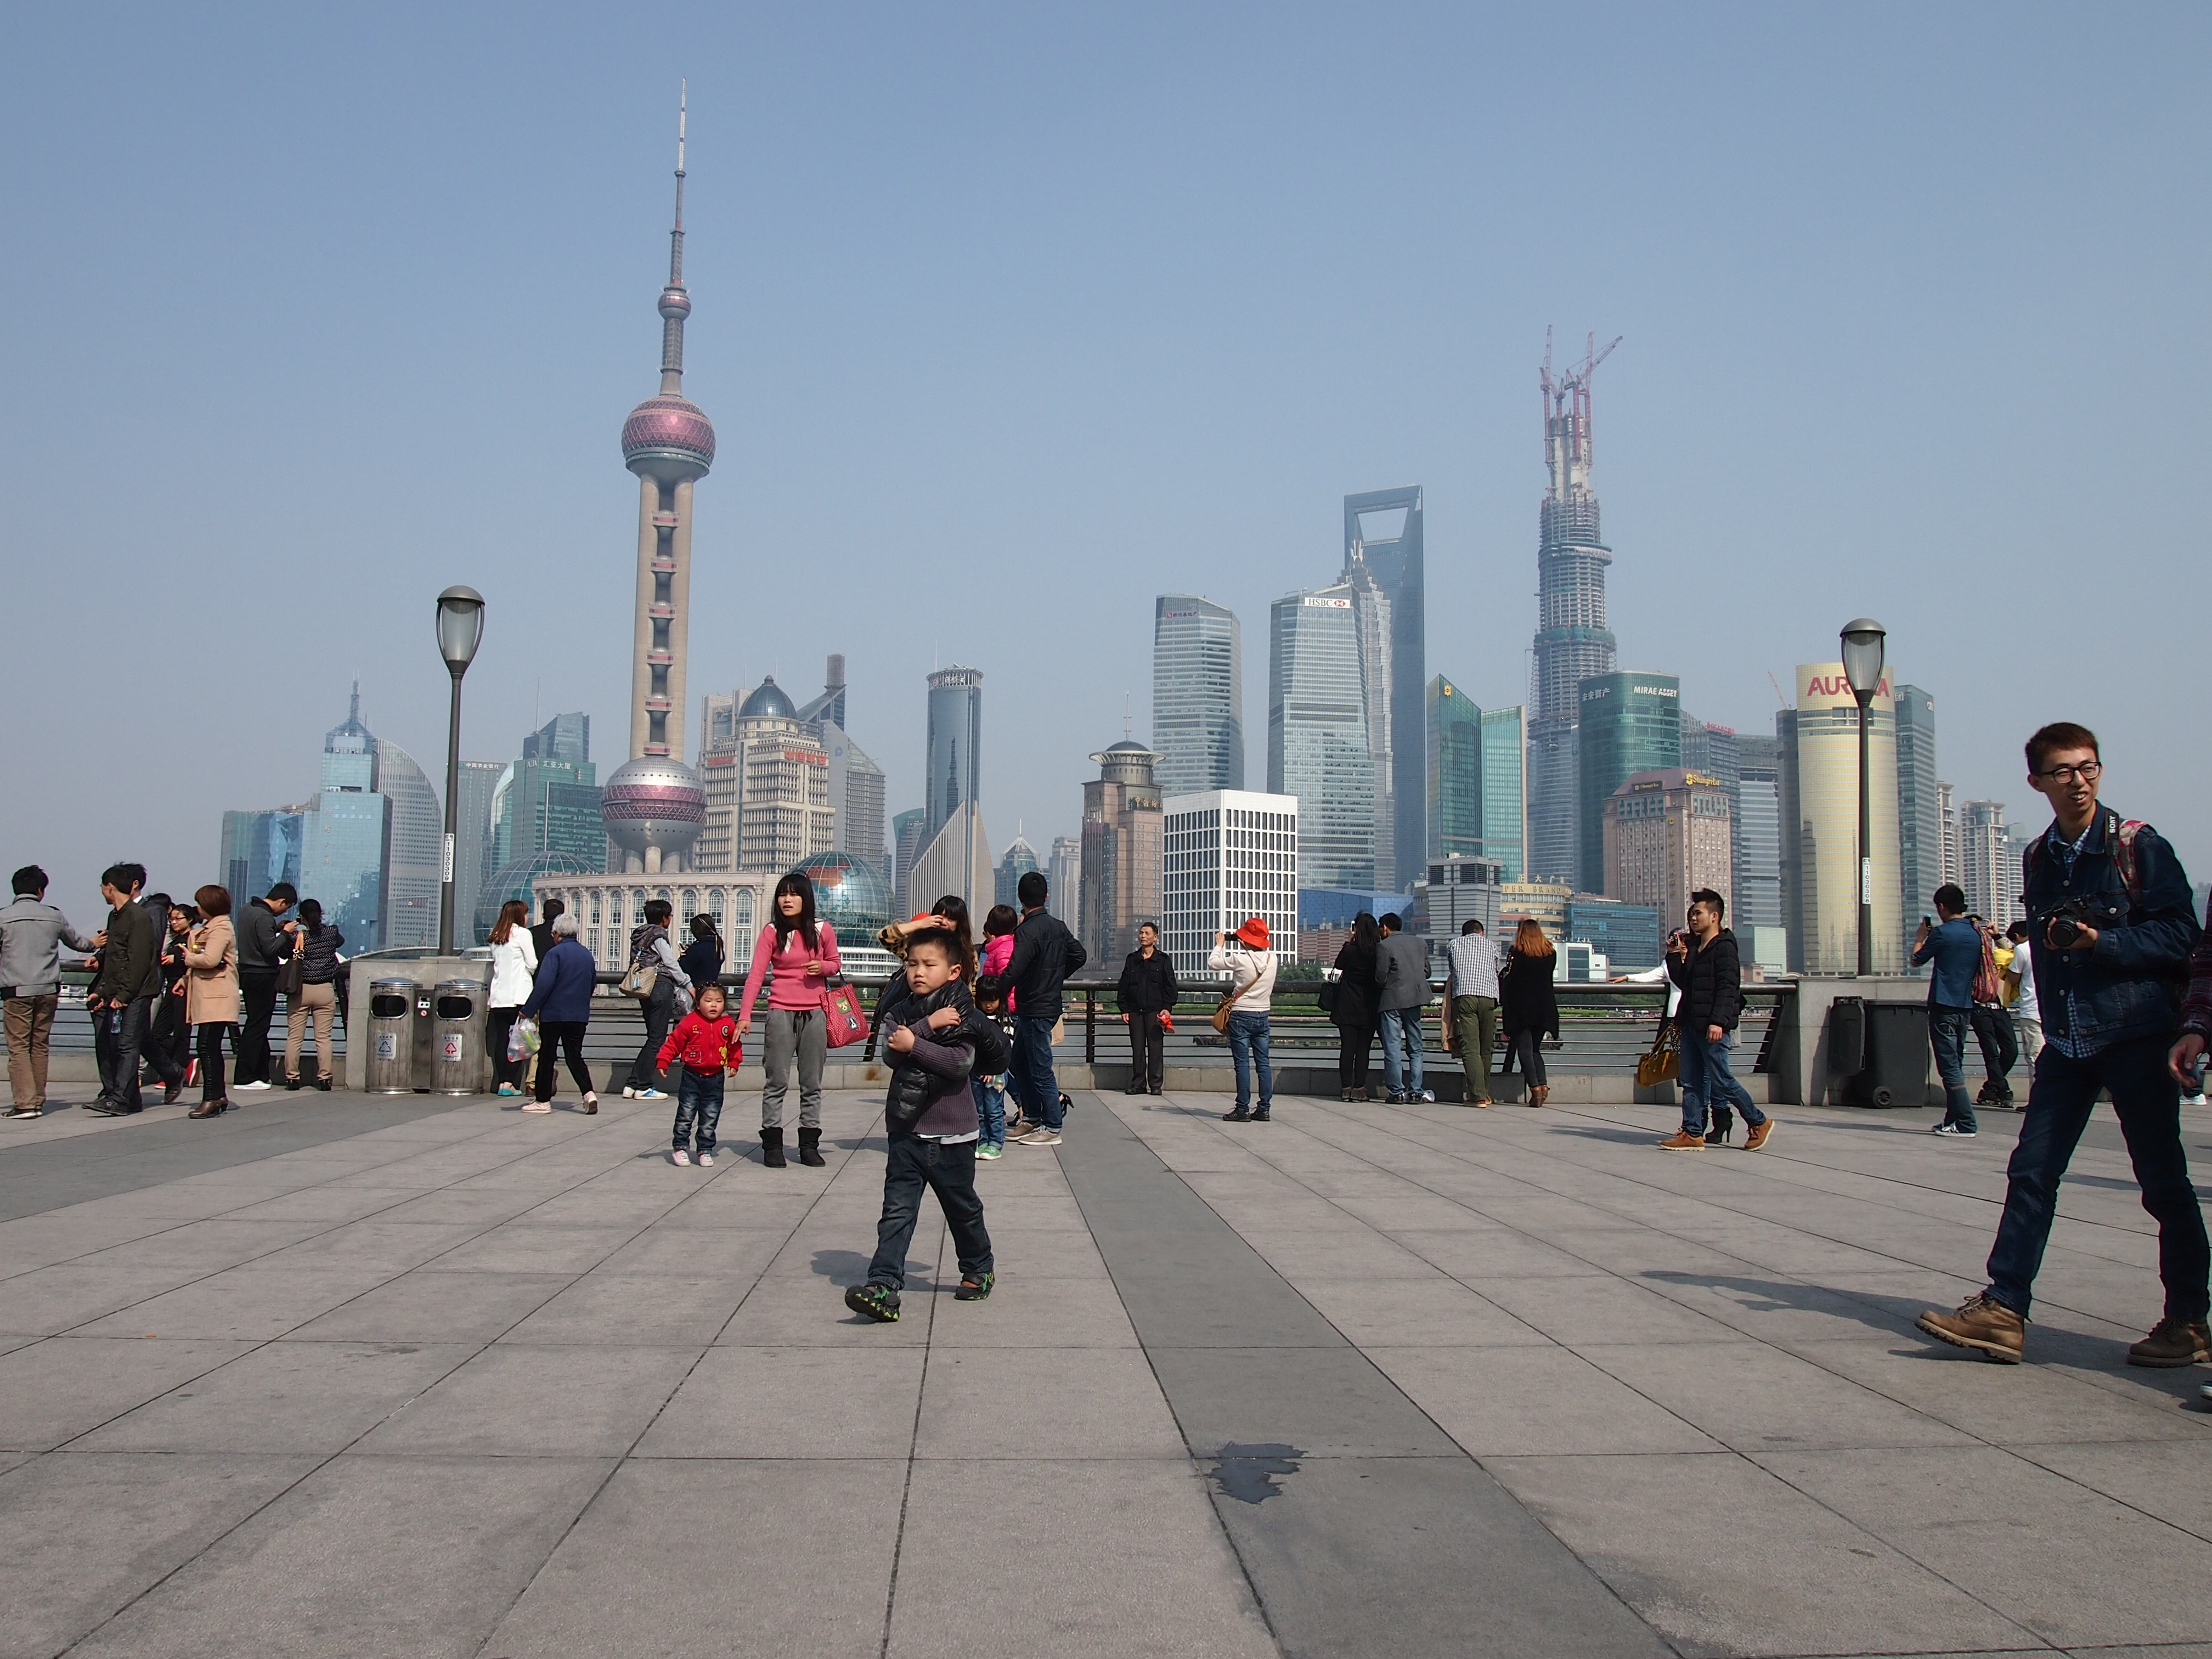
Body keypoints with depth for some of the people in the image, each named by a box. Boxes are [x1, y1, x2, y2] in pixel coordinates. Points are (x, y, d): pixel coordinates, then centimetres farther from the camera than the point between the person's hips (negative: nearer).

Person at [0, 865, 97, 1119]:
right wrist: (94, 945, 45)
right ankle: (38, 1102, 13)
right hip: (48, 990, 3)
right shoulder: (54, 916, 6)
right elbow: (75, 941, 24)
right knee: (40, 1046, 11)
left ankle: (25, 1103, -10)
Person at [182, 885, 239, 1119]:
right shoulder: (209, 928, 22)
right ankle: (219, 1096, 18)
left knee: (207, 1046, -13)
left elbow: (210, 959, -24)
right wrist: (186, 980, 13)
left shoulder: (221, 928, -11)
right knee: (210, 1047, 12)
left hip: (216, 997, -11)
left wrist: (188, 957, -7)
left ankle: (212, 1099, -14)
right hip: (207, 996, 11)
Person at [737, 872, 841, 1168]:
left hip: (815, 1013, 2)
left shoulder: (823, 931, 0)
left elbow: (836, 963, 14)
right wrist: (745, 1015, -20)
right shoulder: (772, 932, -5)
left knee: (812, 1083, 8)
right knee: (777, 1082, 0)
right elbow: (756, 973, -11)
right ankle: (772, 1145, 7)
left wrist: (823, 967, -11)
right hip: (781, 1012, -2)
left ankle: (809, 1145, 17)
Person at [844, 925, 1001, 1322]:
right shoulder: (899, 1012, 5)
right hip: (906, 1130, 2)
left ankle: (979, 1270, 35)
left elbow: (961, 1064, -21)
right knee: (897, 1212, -6)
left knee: (963, 1209, 14)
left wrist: (914, 1044, -23)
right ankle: (883, 1288, -11)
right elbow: (890, 1052, -13)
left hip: (952, 1134, -2)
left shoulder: (964, 1016, -7)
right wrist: (929, 1024, -21)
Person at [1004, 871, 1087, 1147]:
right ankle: (1034, 1120, 22)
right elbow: (1080, 955, 18)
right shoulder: (1058, 926, 7)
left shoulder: (1027, 931, -19)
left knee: (1041, 1070, -1)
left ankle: (1052, 1128, 6)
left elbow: (1013, 972, -28)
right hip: (1051, 1004, 9)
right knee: (1018, 1064, 18)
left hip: (1034, 1009, -9)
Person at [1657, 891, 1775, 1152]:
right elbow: (1682, 982, 21)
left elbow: (1728, 988, -18)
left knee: (1721, 1080, -2)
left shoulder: (1724, 947, -9)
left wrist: (1718, 1021, -26)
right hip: (1692, 1025, 9)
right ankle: (1692, 1134, 8)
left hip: (1713, 1028, -9)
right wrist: (1674, 957, 9)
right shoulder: (1694, 947, 18)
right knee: (1691, 1082, 6)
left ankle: (1758, 1123, 14)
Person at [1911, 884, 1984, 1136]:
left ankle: (1965, 1123, -12)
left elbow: (1916, 961, -1)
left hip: (1944, 1007, -8)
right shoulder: (1976, 934, 9)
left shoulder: (1942, 933, -12)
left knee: (1949, 1066, -7)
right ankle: (1953, 1120, 17)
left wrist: (1920, 937, 14)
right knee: (1956, 1064, 13)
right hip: (1965, 1007, 8)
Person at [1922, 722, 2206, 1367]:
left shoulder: (2138, 846, -6)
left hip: (2137, 1034, -5)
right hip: (2066, 1041, 5)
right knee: (2031, 1171, 1)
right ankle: (2003, 1311, 3)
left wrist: (2102, 941, -21)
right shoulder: (2038, 858, 11)